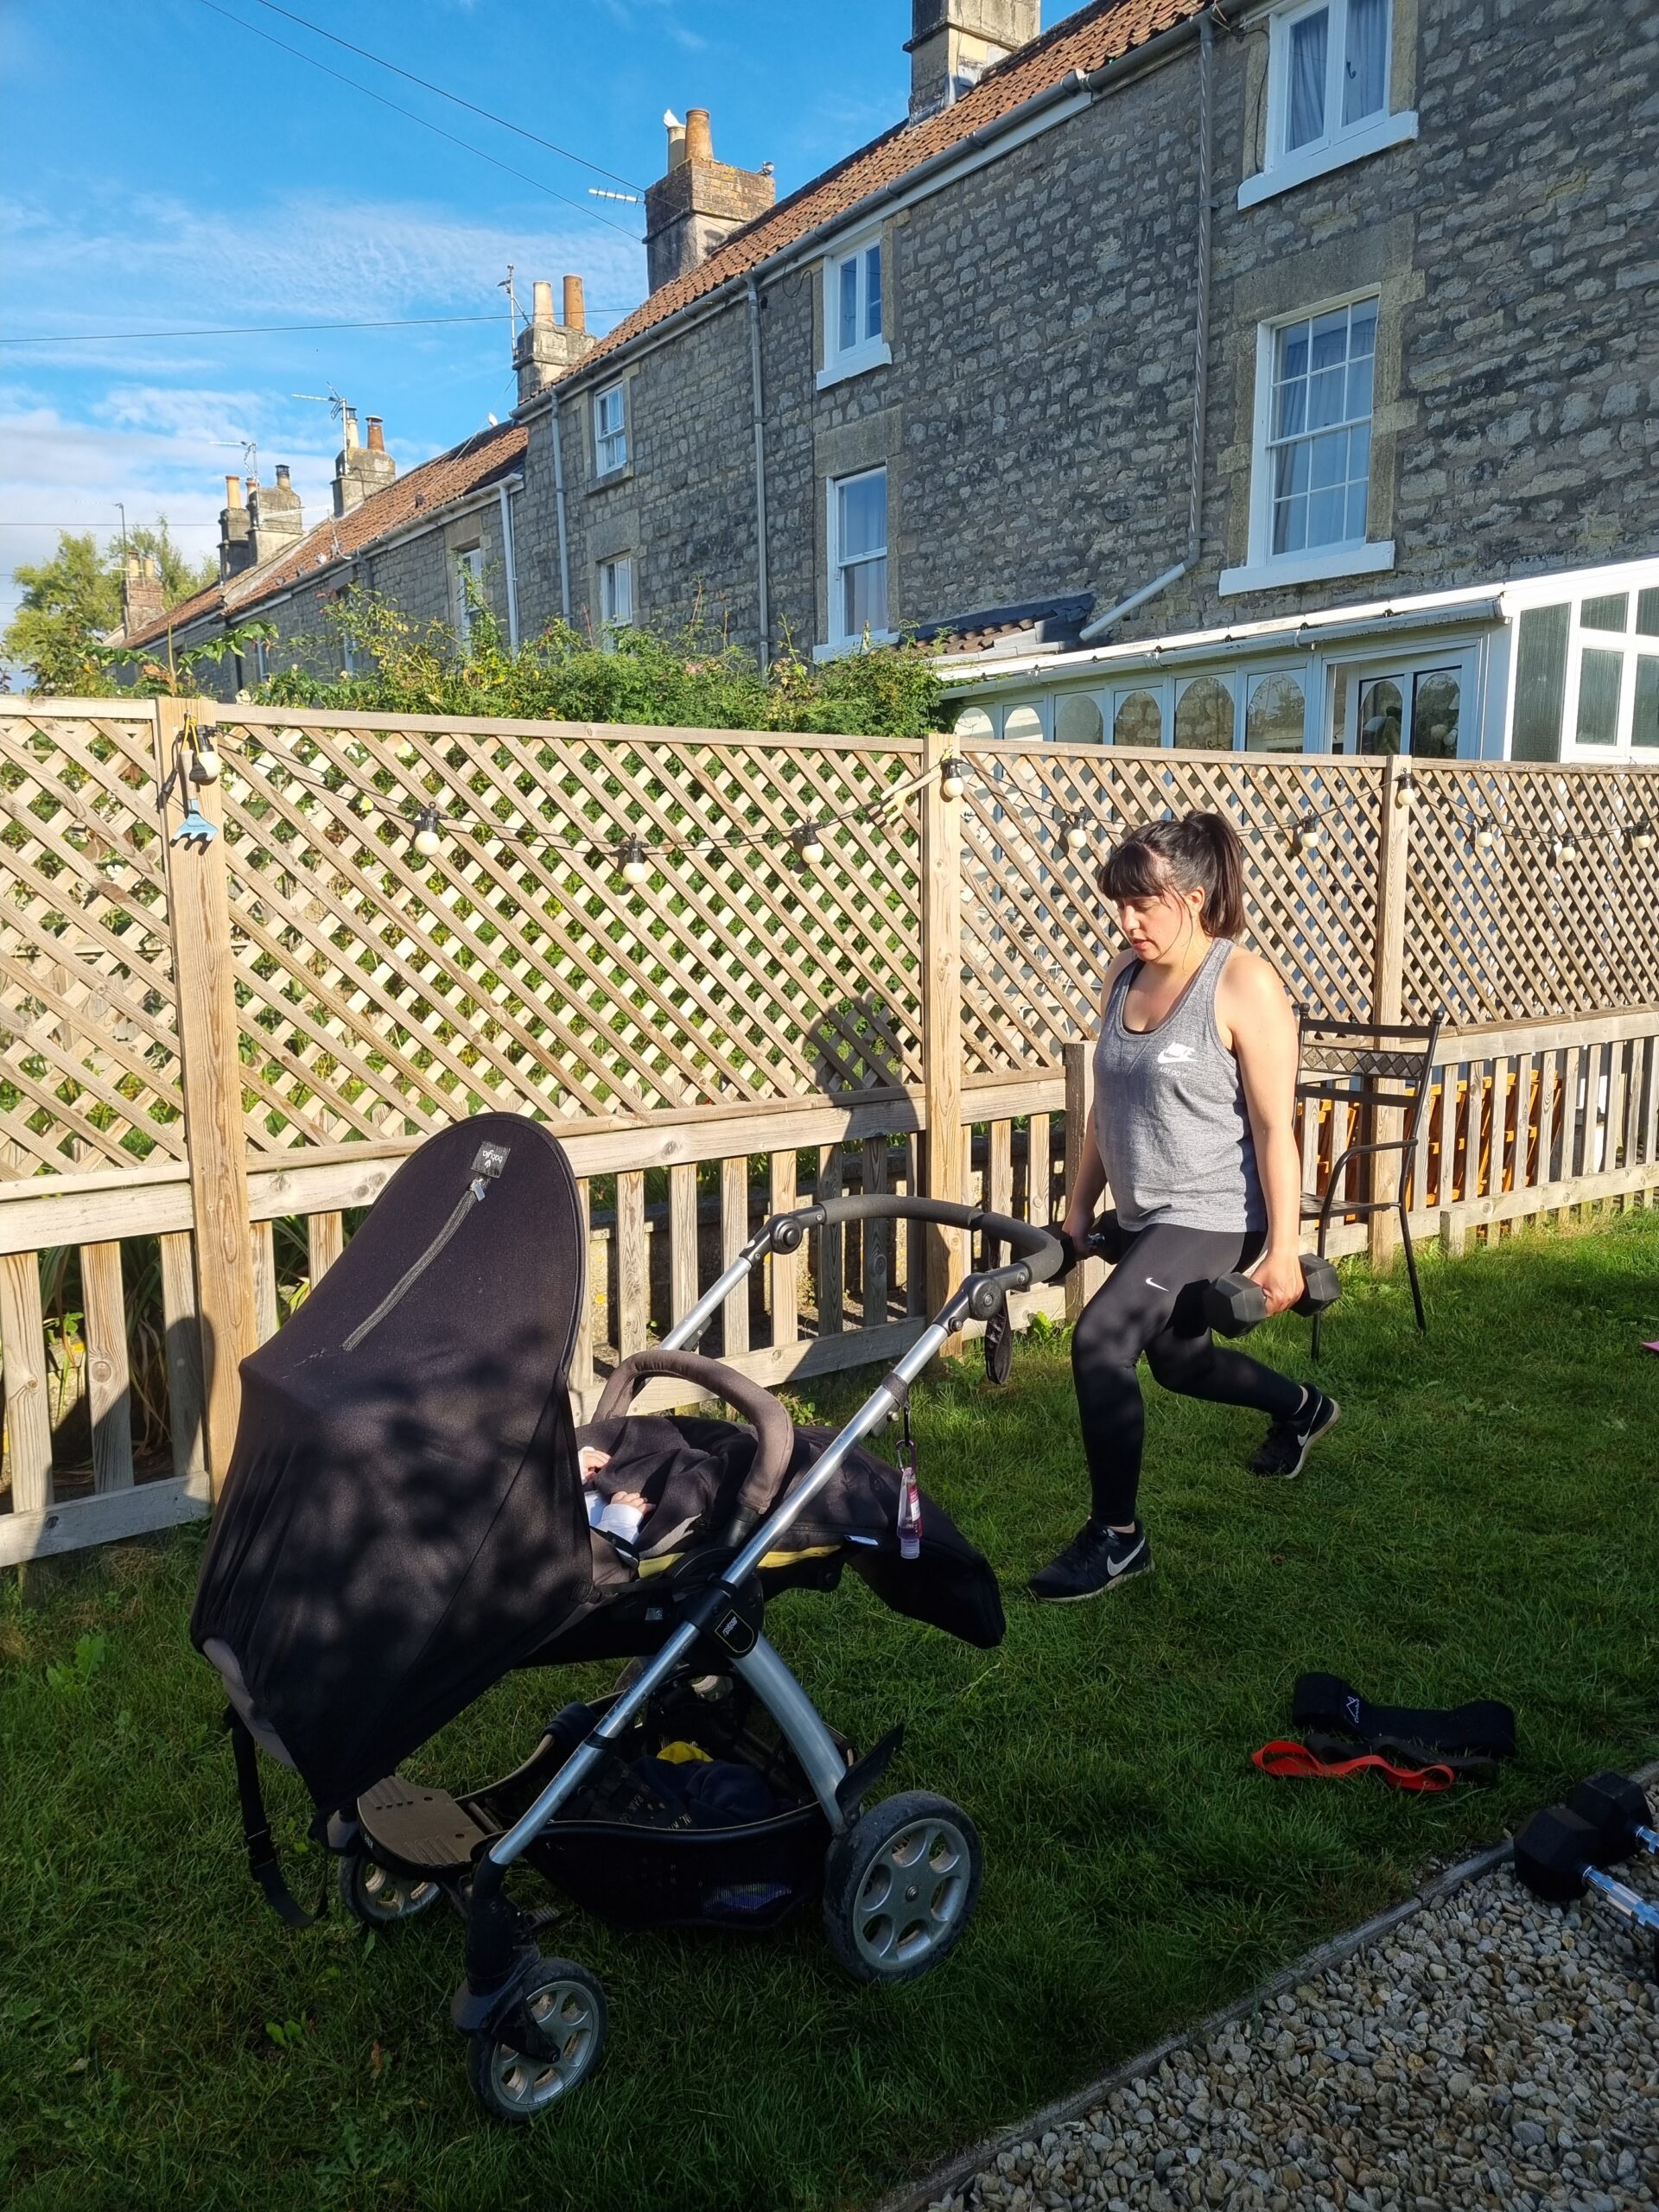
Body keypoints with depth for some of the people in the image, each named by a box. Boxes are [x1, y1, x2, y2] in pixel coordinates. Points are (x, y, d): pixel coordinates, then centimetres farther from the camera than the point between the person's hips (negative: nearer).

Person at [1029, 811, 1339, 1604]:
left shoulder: (1244, 985, -16)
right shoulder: (1123, 974, 5)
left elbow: (1274, 1128, -16)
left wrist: (1282, 1249, -17)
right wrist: (1081, 1206, 13)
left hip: (1211, 1215, -8)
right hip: (1143, 1215, 8)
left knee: (1099, 1339, -21)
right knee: (1178, 1359, 23)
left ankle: (1116, 1538, -3)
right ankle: (1302, 1408, 54)